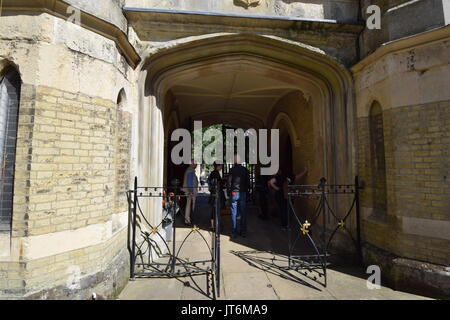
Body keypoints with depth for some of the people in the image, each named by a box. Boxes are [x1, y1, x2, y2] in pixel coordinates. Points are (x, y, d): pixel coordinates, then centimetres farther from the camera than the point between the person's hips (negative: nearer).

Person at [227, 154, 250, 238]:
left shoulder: (232, 170, -6)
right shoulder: (245, 170, 3)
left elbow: (229, 182, -5)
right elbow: (248, 182, 7)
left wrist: (228, 192, 5)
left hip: (234, 193, -2)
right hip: (243, 193, 3)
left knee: (234, 213, 3)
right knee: (243, 213, 8)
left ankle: (234, 233, 6)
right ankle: (243, 232, 12)